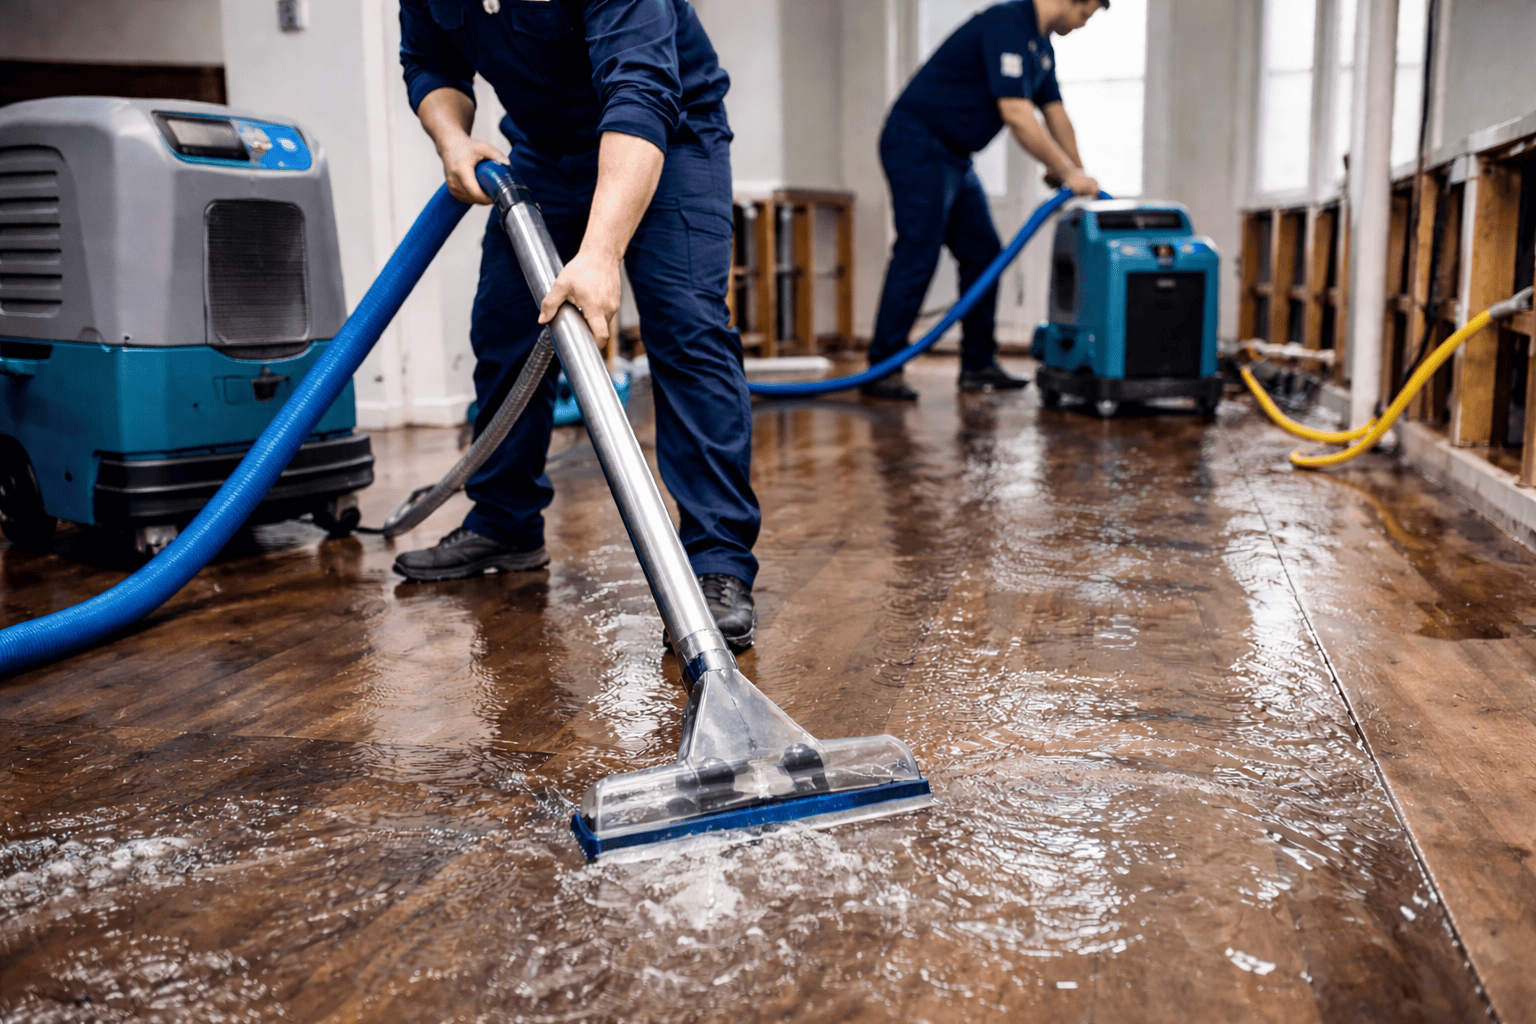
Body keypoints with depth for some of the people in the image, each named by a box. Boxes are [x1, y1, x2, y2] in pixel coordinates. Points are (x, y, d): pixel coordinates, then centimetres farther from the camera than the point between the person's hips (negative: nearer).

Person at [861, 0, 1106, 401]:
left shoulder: (1041, 44, 12)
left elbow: (1057, 116, 17)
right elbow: (1016, 116, -27)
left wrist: (1079, 177, 13)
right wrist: (1068, 173, -21)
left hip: (954, 154, 10)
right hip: (917, 146, -10)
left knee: (983, 254, 7)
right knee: (917, 255, -14)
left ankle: (979, 363, 12)